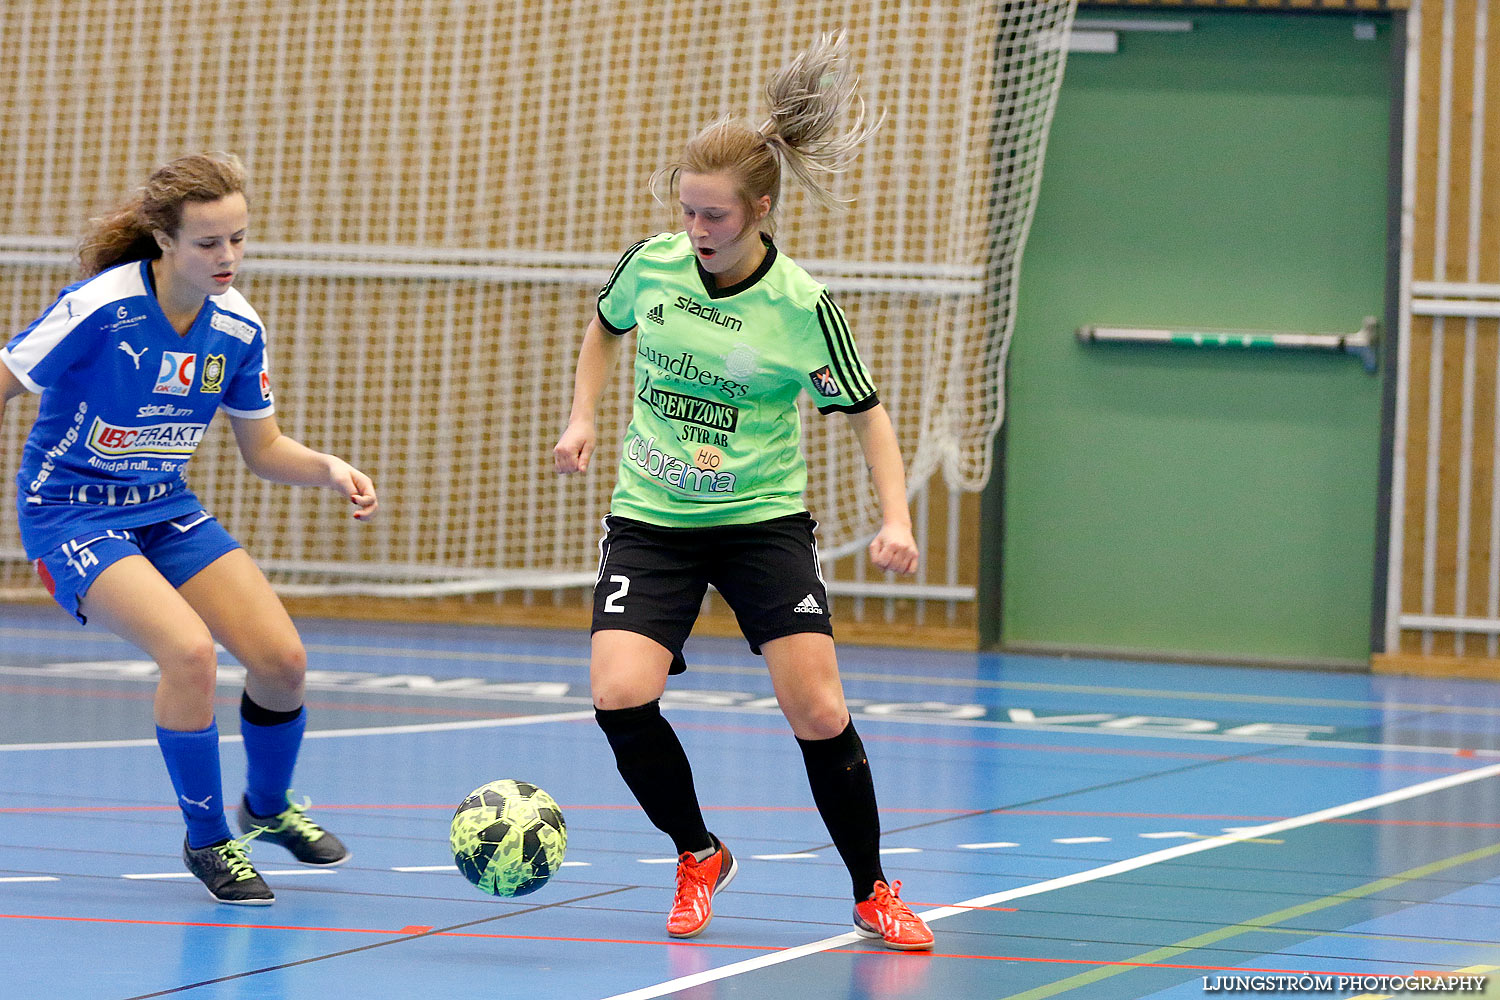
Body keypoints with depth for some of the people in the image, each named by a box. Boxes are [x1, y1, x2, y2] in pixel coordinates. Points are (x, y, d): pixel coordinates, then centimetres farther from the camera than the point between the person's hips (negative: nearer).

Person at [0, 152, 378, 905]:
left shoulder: (238, 328, -6)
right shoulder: (100, 307, -24)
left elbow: (262, 449, 6)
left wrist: (328, 469, -12)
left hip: (165, 508, 6)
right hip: (71, 512, -6)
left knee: (281, 660, -5)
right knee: (188, 649, -28)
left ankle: (268, 807, 27)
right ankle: (207, 840, -6)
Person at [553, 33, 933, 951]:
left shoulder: (801, 308, -13)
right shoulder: (652, 264, -5)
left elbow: (868, 413, -1)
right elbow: (606, 327, 19)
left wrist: (896, 518, -13)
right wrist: (583, 418, 7)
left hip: (764, 520, -2)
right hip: (651, 520, 2)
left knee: (819, 713, -11)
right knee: (620, 695, -18)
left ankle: (875, 894, 12)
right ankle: (698, 858, 9)